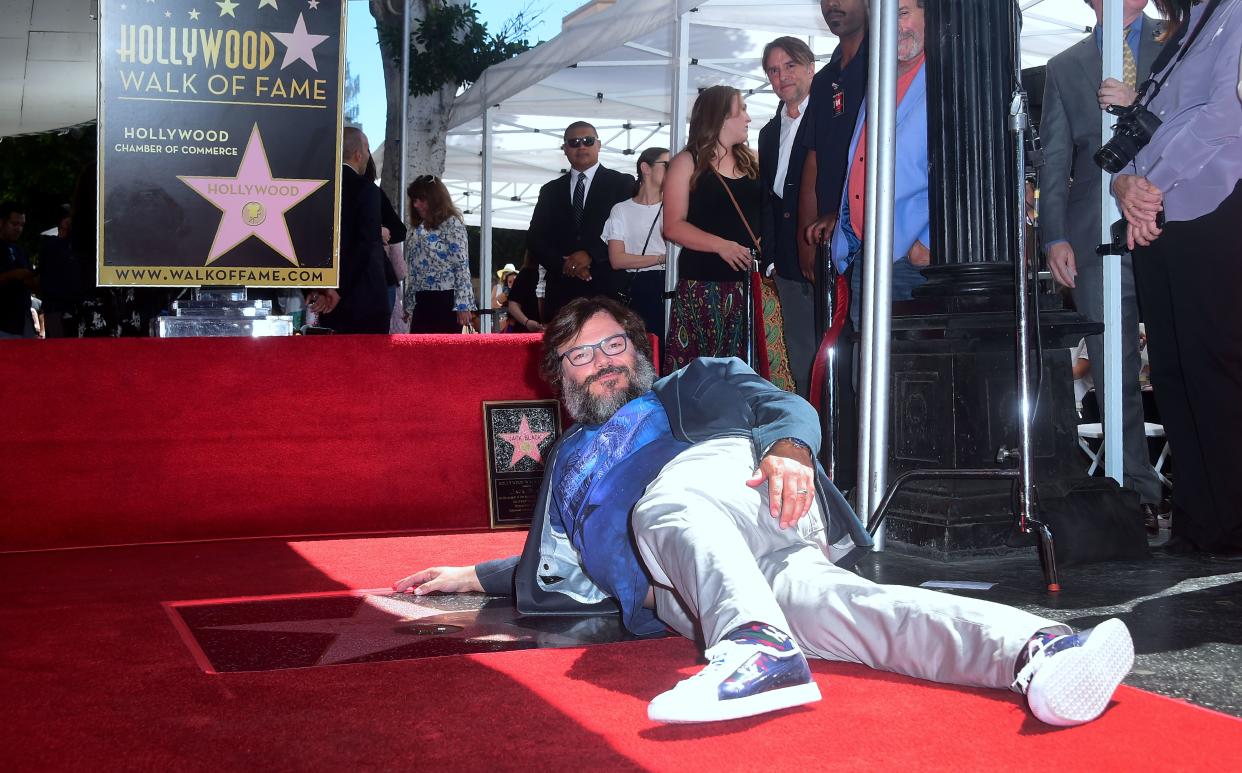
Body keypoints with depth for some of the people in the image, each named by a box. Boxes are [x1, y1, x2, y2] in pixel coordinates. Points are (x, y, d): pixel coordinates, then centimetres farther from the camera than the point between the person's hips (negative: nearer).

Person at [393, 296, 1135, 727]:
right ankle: (1035, 649, -58)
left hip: (746, 495, -1)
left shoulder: (694, 384, 29)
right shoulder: (569, 461, 41)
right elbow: (550, 577, 45)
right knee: (817, 598, -34)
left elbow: (788, 407, 9)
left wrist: (788, 449, -15)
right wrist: (470, 577, 37)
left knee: (664, 499, -38)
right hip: (675, 591, 2)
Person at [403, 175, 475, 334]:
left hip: (445, 301, -7)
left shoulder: (452, 224, -4)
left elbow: (462, 265, -11)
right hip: (422, 303, 8)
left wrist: (463, 305, -17)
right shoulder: (420, 229, 18)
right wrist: (409, 305, 15)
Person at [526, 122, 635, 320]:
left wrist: (591, 255, -12)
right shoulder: (550, 191, 18)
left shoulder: (622, 184, 7)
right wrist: (564, 264, -6)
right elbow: (534, 239, 11)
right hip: (561, 291, 3)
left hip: (606, 288, -3)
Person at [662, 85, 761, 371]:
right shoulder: (687, 163, 3)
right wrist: (722, 246, -17)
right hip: (703, 284, -4)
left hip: (750, 281, 4)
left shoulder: (752, 161, 17)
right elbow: (674, 227, -4)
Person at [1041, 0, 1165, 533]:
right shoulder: (1064, 68, 16)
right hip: (1097, 242, 2)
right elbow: (1054, 162, 12)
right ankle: (1138, 494, 8)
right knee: (1114, 376, 0)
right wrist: (1055, 237, 1)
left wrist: (1139, 107, -12)